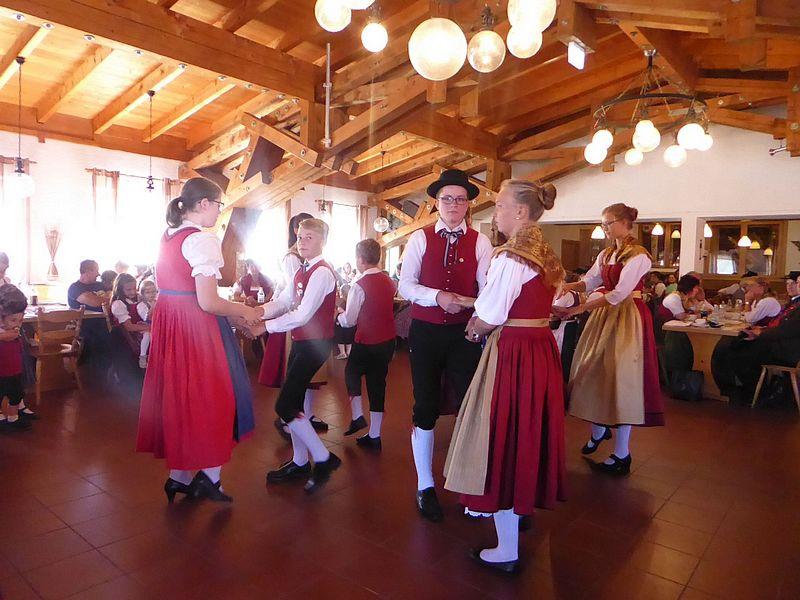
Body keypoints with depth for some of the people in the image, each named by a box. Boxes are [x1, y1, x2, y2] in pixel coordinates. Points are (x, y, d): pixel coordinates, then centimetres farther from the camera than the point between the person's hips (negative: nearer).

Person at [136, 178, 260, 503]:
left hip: (167, 322, 9)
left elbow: (173, 288, 13)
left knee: (177, 393, 17)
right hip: (197, 328, -9)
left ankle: (178, 475, 28)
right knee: (213, 396, 6)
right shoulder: (203, 240, -16)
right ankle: (209, 476, 13)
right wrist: (246, 311, -6)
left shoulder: (167, 237, 11)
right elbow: (208, 302, -21)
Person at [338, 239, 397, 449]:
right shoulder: (389, 281, 4)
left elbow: (349, 321, -12)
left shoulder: (360, 285, -16)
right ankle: (374, 436, 18)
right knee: (377, 383, 12)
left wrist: (339, 313, 9)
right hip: (388, 340, 6)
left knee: (352, 372, 22)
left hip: (367, 342, -6)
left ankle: (357, 415, 13)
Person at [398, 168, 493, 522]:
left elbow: (489, 289, -7)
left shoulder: (480, 243, 1)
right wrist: (438, 297, -21)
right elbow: (406, 286, -5)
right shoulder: (420, 239, 1)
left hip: (464, 333, 0)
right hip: (425, 331, 0)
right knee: (426, 408, 7)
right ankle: (425, 486, 26)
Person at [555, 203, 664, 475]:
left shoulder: (638, 256, -12)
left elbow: (619, 294, -21)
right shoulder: (606, 254, 13)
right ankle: (599, 430, 30)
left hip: (627, 318, -7)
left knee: (620, 377, -6)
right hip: (603, 315, 8)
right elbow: (589, 281, 2)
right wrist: (565, 286, -17)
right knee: (596, 371, 9)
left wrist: (579, 309, -26)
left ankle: (622, 453, 2)